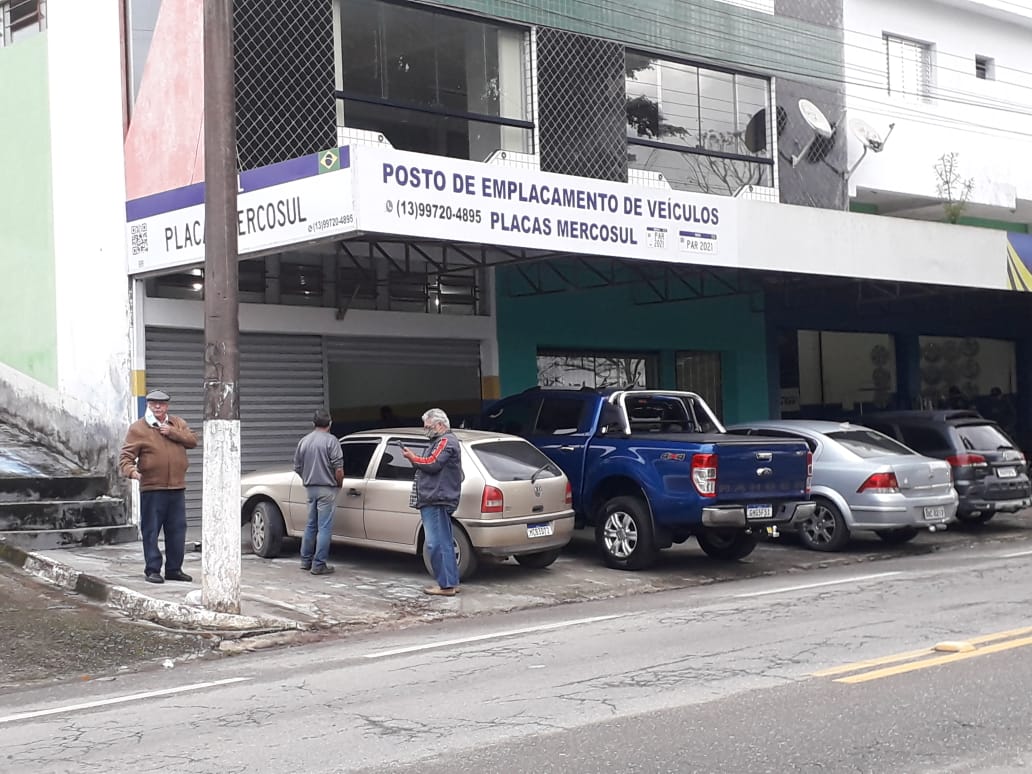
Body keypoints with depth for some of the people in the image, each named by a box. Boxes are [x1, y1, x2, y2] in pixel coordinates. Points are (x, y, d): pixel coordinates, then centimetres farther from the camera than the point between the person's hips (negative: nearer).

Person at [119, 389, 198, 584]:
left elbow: (192, 440, 2)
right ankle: (152, 569, 6)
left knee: (177, 530, 8)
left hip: (177, 488, 4)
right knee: (151, 531, -2)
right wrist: (130, 470, -26)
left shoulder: (177, 423, 13)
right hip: (152, 489, -4)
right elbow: (126, 455, -6)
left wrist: (172, 433, -10)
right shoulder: (138, 428, -1)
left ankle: (174, 569, 17)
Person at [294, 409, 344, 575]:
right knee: (324, 527, -3)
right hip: (326, 489, -6)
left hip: (310, 488, 6)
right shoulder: (331, 440, -11)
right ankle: (319, 565, -3)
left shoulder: (303, 441, 7)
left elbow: (297, 467, 13)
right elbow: (338, 468, -16)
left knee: (311, 525, 17)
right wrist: (339, 484, 1)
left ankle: (306, 561, 23)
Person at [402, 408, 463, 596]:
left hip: (436, 502, -11)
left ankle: (446, 585, -11)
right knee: (444, 544, 14)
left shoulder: (446, 441, -9)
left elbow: (432, 464, -19)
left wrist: (413, 458, -8)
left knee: (437, 544, -12)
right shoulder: (441, 441, 25)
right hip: (434, 501, 11)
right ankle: (451, 582, 19)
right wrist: (415, 459, 10)